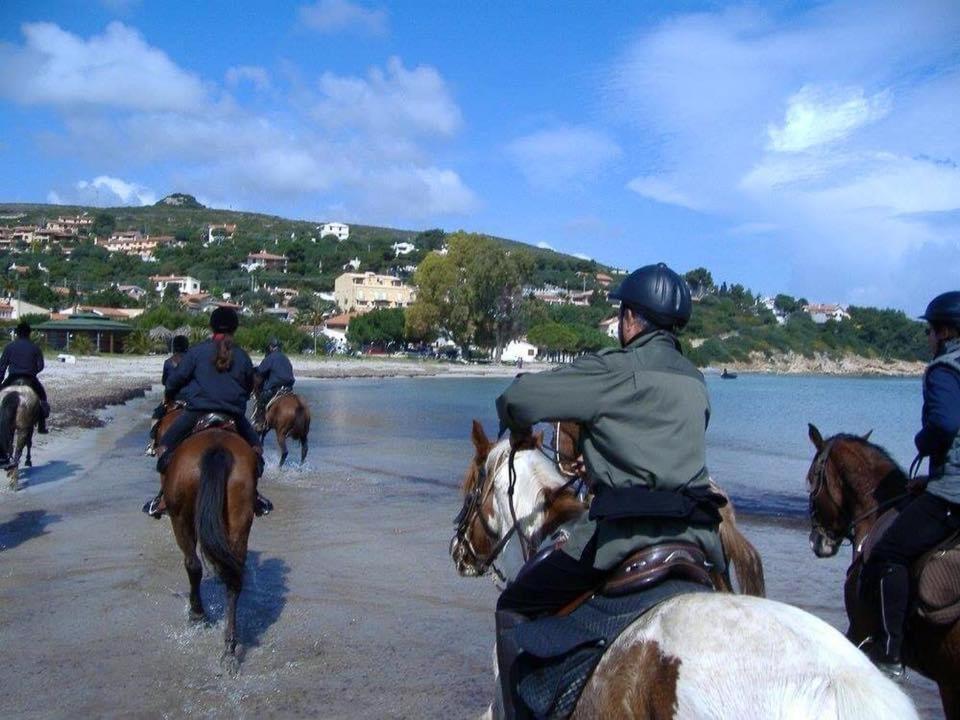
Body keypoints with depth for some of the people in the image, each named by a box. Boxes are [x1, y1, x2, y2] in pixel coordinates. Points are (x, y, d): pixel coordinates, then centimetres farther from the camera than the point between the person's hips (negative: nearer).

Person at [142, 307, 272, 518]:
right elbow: (249, 387, 19)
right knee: (255, 445, 23)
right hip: (235, 415, 2)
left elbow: (176, 379, 6)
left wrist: (169, 397, 26)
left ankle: (165, 495, -1)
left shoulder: (197, 351, 2)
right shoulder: (242, 356, 8)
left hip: (198, 412, -2)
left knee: (165, 445, 11)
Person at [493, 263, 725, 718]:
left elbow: (519, 398, -10)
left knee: (516, 608, 7)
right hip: (698, 532, 8)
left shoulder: (619, 369, -6)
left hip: (627, 529, -7)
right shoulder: (695, 380, 17)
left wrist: (519, 429, 12)